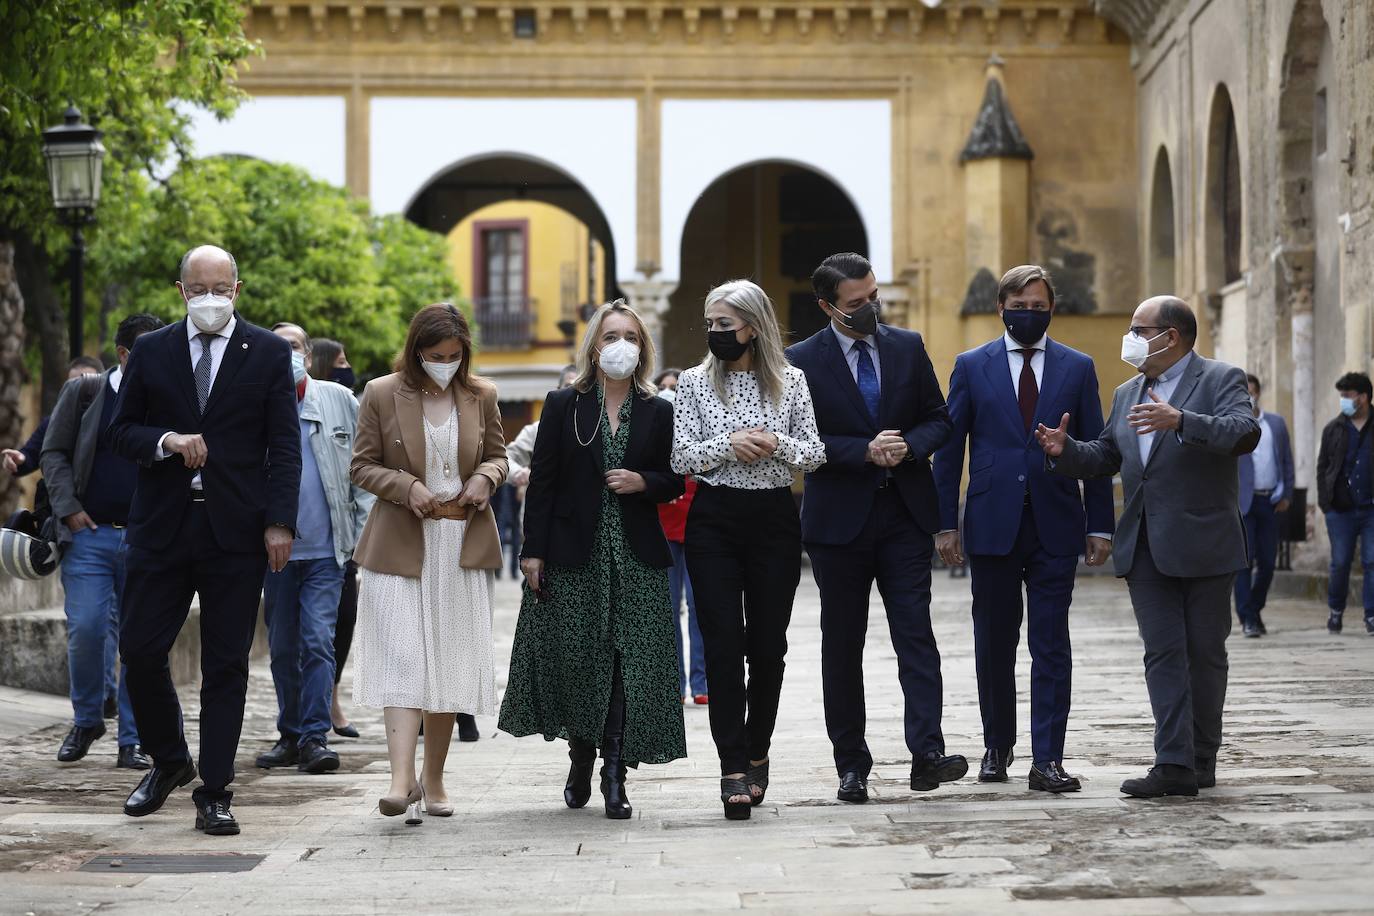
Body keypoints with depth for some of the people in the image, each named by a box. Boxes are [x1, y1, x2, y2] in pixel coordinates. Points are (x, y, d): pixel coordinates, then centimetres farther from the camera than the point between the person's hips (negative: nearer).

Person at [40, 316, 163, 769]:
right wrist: (68, 507, -5)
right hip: (90, 533, -1)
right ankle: (86, 720, 17)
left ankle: (133, 740, 7)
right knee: (86, 630, -7)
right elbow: (54, 453, 7)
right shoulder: (83, 392, 5)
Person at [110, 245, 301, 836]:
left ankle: (214, 795, 6)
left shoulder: (268, 353, 4)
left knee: (226, 664, 1)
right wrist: (166, 441, -12)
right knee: (140, 650, 0)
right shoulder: (151, 351, 8)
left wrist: (280, 523, -8)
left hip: (236, 529, -2)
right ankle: (168, 760, 23)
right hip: (162, 526, 2)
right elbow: (121, 432, 9)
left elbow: (284, 447, 1)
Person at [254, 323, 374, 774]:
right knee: (282, 647, 9)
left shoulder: (340, 400, 5)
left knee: (318, 640, -11)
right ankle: (290, 734, 20)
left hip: (325, 549, -1)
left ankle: (315, 736, -9)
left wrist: (366, 530, 0)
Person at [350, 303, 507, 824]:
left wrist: (485, 478, -5)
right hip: (400, 547, -3)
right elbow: (362, 467, 2)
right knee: (402, 662, -13)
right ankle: (401, 781, -20)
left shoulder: (481, 396, 6)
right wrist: (406, 486, -16)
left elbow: (498, 455, 17)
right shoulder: (382, 395, -2)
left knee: (450, 664, 7)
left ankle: (433, 779, 18)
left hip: (462, 547, 3)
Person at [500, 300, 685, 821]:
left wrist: (643, 482, -10)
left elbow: (675, 482, 12)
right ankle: (581, 757, 23)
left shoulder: (658, 413, 8)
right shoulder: (563, 406, 4)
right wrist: (533, 552, -5)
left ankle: (615, 776, -2)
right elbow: (541, 482, 1)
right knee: (575, 657, 1)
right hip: (574, 554, -1)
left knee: (629, 662, -5)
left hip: (635, 557, 1)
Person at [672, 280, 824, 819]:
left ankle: (757, 751, 25)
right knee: (723, 645, -7)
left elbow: (816, 453, 4)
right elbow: (681, 457, -2)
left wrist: (776, 444, -15)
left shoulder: (790, 382, 4)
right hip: (714, 521, 0)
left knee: (768, 646, 4)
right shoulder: (695, 383, 4)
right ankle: (734, 768, -6)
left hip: (774, 519, 1)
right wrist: (729, 444, -17)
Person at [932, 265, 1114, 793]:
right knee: (994, 644, 9)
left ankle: (1047, 760, -3)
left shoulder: (1077, 368, 7)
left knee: (1051, 645, -3)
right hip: (992, 526, 0)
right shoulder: (971, 367, 6)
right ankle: (998, 747, 24)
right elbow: (949, 448, 5)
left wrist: (1100, 526, 1)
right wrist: (946, 523, -1)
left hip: (1055, 526, 0)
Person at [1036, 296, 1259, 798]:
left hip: (1202, 544, -5)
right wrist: (1066, 451, 1)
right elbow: (1105, 456, 21)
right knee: (1163, 652, -2)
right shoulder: (1127, 394, 18)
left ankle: (1201, 760, 13)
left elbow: (1245, 433, -19)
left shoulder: (1220, 379, -3)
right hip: (1146, 549, 5)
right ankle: (1175, 764, -7)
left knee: (1204, 653, 3)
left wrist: (1181, 422, -31)